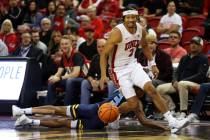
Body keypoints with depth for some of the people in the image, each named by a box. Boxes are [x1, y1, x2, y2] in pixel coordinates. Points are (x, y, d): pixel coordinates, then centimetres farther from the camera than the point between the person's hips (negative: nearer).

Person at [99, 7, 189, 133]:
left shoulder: (140, 30, -3)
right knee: (133, 104, -10)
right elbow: (104, 54, -19)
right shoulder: (118, 32, -22)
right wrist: (103, 75, -26)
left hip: (133, 65, 5)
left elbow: (144, 46, 18)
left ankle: (172, 122, -13)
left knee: (151, 89, -13)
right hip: (120, 70, -5)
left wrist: (152, 64, 15)